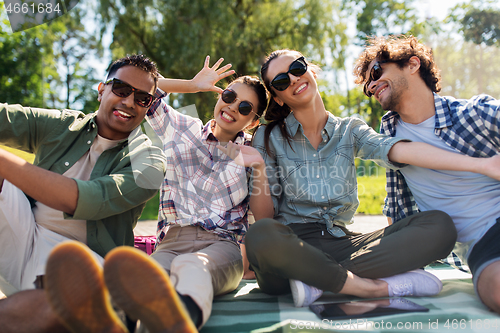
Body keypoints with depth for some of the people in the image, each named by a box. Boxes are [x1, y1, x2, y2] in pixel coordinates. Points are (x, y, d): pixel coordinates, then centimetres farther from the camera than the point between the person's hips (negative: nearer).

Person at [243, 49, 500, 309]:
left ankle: (319, 281, -21)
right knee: (262, 235, -38)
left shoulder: (350, 130, 11)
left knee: (439, 225, -14)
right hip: (292, 244, -2)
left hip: (341, 243, 3)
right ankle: (377, 287, -20)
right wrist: (259, 168, -18)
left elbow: (400, 150, -8)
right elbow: (264, 216, 1)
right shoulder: (269, 138, 5)